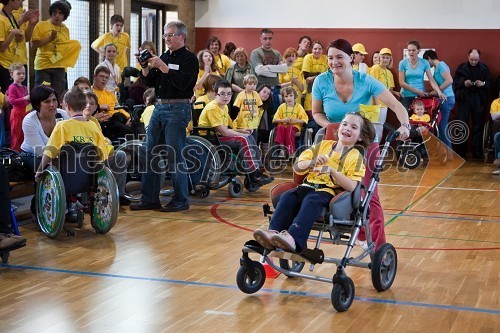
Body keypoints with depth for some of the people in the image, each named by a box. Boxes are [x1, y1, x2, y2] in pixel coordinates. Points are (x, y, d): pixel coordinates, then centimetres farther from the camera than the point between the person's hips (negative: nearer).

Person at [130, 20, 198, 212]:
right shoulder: (164, 57, 16)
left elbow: (182, 83, -19)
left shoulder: (189, 59, -4)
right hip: (159, 107, 8)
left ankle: (181, 200, 4)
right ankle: (150, 199, 12)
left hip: (177, 109, -7)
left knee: (174, 156, -6)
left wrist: (163, 67, -19)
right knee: (151, 153, 6)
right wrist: (145, 67, -2)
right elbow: (150, 82, 15)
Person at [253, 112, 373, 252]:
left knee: (312, 200, -36)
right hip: (310, 186, 5)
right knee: (287, 196, -26)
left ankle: (293, 238, -56)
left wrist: (332, 170, -19)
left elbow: (352, 186, -9)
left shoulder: (355, 156, 7)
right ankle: (273, 232, -42)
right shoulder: (323, 145, 19)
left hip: (331, 192, -4)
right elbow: (297, 167, 13)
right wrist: (312, 162, -8)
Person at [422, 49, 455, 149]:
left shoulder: (440, 65, -11)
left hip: (446, 98, -10)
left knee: (442, 126, -8)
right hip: (443, 98, 10)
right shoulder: (438, 67, 17)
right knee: (441, 126, 11)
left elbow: (449, 80, -22)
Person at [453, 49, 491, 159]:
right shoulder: (461, 67, 5)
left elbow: (489, 83, 6)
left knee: (477, 125, 3)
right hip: (464, 98, -1)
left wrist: (483, 83, -14)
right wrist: (463, 83, -16)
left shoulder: (484, 68, 7)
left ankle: (476, 151, 8)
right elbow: (455, 82, 2)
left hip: (478, 99, 1)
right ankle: (460, 152, 4)